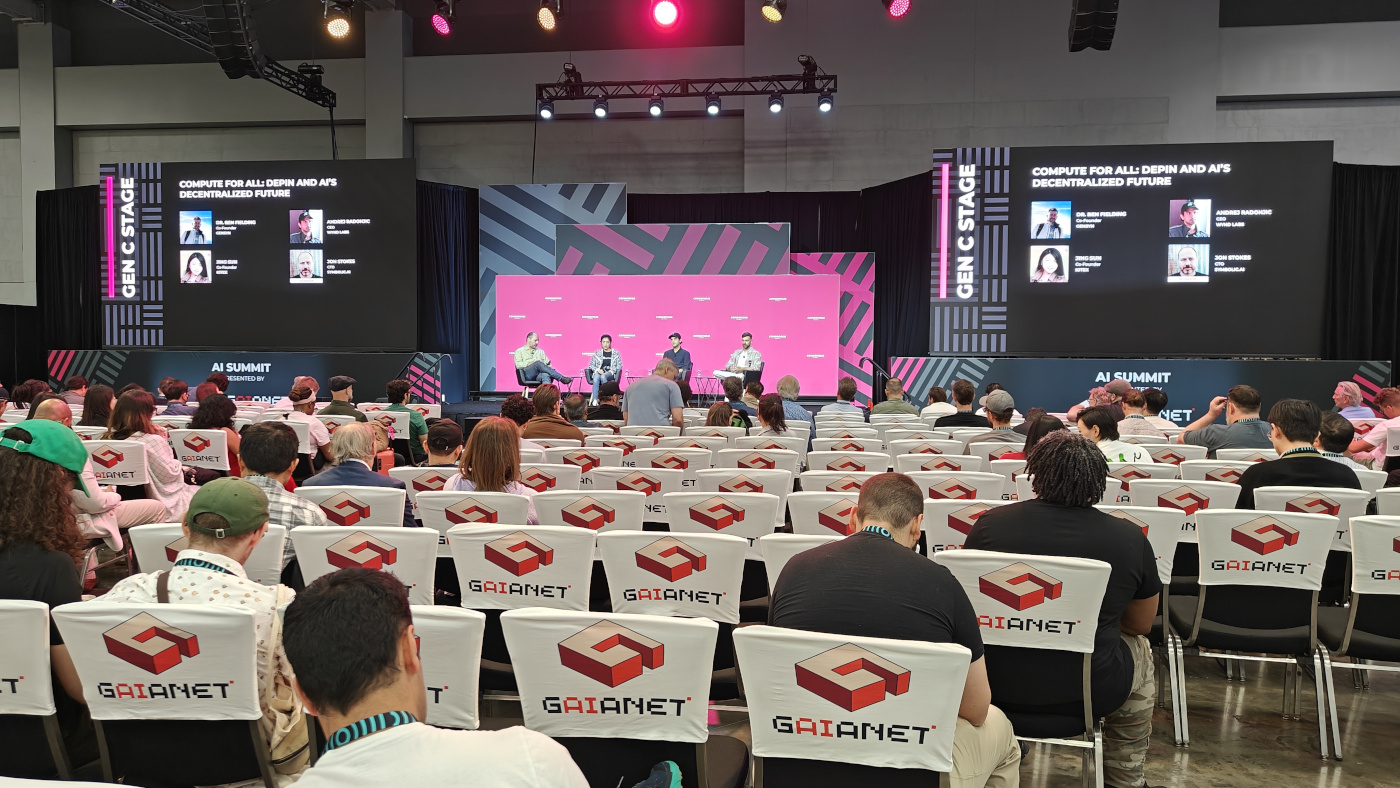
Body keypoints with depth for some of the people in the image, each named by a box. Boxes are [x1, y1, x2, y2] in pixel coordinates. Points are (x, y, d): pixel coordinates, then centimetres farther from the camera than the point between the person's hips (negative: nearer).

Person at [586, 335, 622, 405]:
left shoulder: (616, 353, 13)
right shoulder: (597, 353, 17)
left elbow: (619, 366, 8)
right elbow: (591, 365, 16)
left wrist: (612, 371, -9)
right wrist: (597, 370, -4)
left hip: (611, 374, -1)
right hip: (598, 372, 2)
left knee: (603, 376, -38)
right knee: (596, 378, -36)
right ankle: (595, 400, -44)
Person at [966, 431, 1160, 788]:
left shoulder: (989, 523, -7)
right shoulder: (1130, 539, -8)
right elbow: (1141, 625, 7)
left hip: (995, 685, 1)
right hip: (1087, 692, 0)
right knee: (1139, 650, 29)